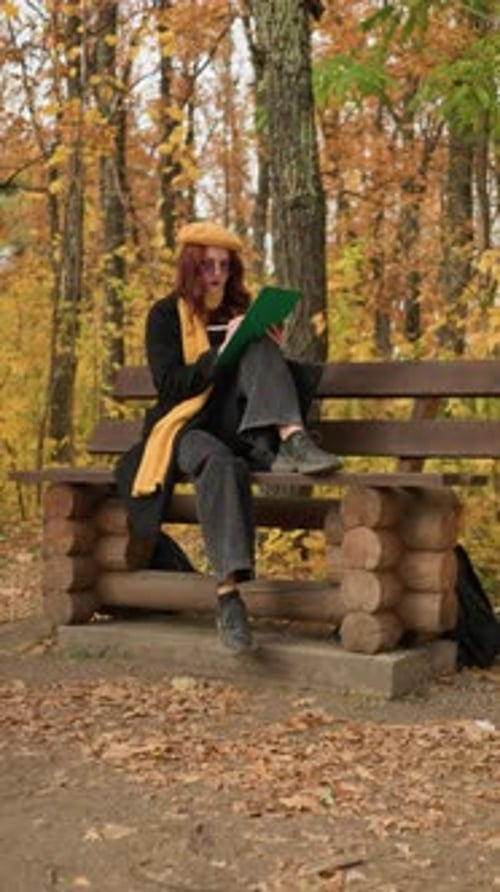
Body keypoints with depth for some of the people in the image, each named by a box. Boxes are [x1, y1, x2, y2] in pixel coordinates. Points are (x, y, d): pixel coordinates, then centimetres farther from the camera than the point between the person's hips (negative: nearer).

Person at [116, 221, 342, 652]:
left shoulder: (241, 311, 17)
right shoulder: (166, 315, 6)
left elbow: (257, 370, 20)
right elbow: (168, 385, -6)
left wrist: (270, 353, -2)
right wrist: (220, 354, -17)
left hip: (239, 427, 4)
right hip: (187, 427, -4)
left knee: (259, 348, -19)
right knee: (220, 465, -40)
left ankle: (291, 441, -39)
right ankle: (228, 592, -51)